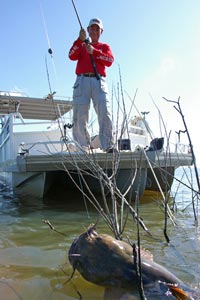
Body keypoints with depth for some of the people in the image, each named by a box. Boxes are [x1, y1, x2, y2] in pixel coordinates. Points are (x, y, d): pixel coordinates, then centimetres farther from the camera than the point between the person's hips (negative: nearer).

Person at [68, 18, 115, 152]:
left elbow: (110, 61, 3)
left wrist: (94, 51, -10)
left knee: (105, 113, -18)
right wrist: (80, 40, -8)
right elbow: (72, 56, 4)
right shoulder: (81, 45, 26)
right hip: (82, 81, 1)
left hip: (99, 81, 0)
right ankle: (84, 146, 0)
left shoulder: (105, 47, 25)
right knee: (79, 116, -8)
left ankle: (108, 146, -21)